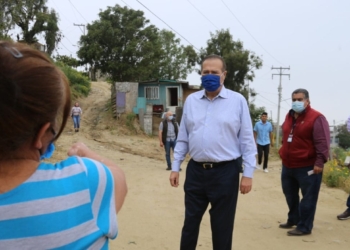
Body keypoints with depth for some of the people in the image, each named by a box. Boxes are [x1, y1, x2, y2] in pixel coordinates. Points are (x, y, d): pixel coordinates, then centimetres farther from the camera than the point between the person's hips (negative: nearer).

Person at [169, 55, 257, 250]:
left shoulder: (238, 101, -3)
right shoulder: (191, 100, 6)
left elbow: (247, 140, -3)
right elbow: (183, 137, 10)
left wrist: (248, 173, -7)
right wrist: (175, 167, 8)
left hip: (225, 172, -3)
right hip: (195, 171, 3)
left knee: (222, 227, 10)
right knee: (190, 222, 15)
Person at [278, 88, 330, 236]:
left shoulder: (316, 118, -12)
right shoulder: (289, 116, 13)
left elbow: (322, 142, -18)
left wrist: (319, 161, -24)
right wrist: (283, 154, 20)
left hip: (307, 167, -8)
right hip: (288, 166, 8)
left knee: (308, 198, 1)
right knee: (290, 195, 18)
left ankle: (304, 227, 9)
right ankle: (293, 220, 35)